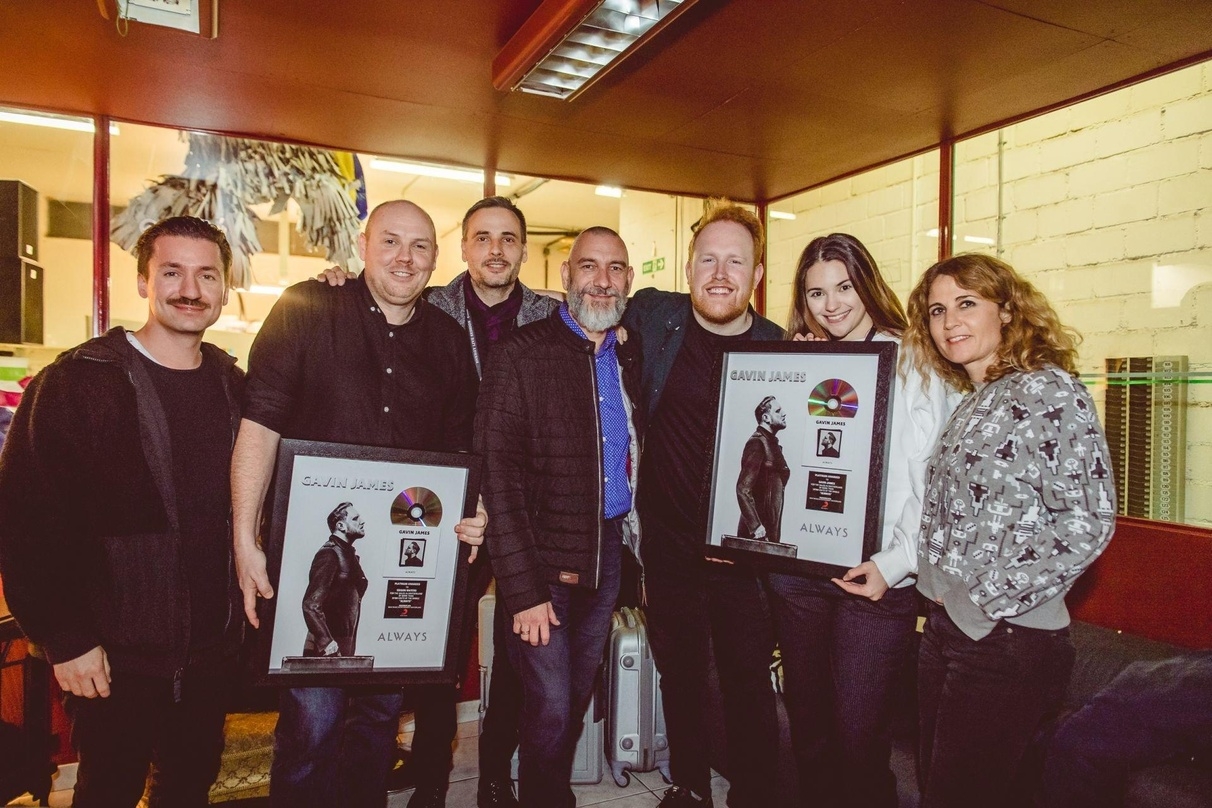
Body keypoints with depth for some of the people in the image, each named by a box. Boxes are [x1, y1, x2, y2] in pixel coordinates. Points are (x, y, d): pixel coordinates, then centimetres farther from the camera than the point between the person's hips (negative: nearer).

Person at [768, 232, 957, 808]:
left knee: (860, 738, 0)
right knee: (808, 727, 16)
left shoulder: (911, 364, -3)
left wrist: (894, 564, -15)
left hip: (875, 575, -4)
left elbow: (932, 482, -8)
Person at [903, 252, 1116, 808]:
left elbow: (1088, 520, -19)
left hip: (1007, 637, -8)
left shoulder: (1047, 391, -12)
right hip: (945, 627, 8)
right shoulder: (972, 404, 13)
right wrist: (938, 590, 5)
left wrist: (983, 598, -18)